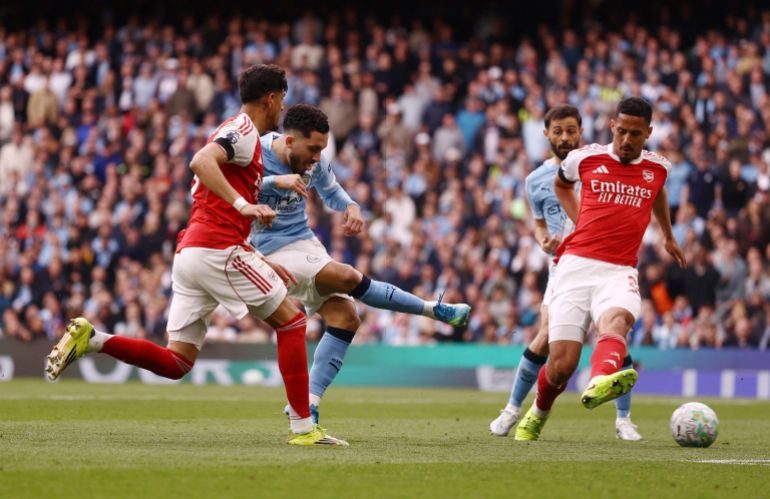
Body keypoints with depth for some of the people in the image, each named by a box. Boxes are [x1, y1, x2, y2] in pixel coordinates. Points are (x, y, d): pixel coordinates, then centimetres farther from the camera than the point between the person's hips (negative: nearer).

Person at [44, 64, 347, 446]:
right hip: (218, 250, -9)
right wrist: (243, 204, -31)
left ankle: (91, 339, -7)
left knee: (176, 362, 3)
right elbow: (201, 161, -25)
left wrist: (262, 263, 27)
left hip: (189, 253, 9)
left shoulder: (237, 133, 27)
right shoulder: (244, 130, -3)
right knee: (290, 320, 1)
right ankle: (302, 427, 0)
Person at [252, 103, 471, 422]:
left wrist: (351, 207, -4)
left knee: (345, 317, -9)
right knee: (348, 278, -24)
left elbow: (331, 191, 19)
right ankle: (435, 310, -11)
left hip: (305, 241, 8)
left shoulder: (315, 162, 0)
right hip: (274, 251, -8)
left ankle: (308, 408, -6)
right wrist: (274, 182, -41)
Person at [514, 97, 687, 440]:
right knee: (561, 366, -8)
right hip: (576, 266, 0)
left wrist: (668, 236, 48)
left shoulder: (658, 168, 12)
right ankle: (537, 414, 25)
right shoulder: (586, 158, 7)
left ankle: (599, 383, -67)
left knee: (617, 320, -37)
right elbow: (561, 184, 30)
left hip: (619, 273, 0)